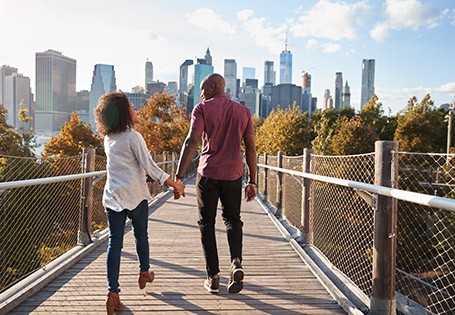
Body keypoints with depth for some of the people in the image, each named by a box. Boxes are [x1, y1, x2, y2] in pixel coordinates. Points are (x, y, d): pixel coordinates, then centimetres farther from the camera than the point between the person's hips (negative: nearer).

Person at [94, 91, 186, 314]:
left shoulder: (108, 139, 8)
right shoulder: (134, 137, -12)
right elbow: (149, 167, -14)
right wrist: (174, 184, -7)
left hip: (112, 197, 5)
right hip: (135, 195, -4)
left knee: (114, 242, 3)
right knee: (141, 235, 17)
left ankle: (113, 292, -1)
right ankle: (144, 272, 39)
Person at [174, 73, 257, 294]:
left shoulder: (202, 109, -2)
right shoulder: (243, 111, 8)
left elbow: (191, 142, -15)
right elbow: (251, 149, 6)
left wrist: (178, 176, -18)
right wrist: (252, 182, 10)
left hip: (208, 174, -2)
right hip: (233, 176, 3)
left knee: (207, 224, 11)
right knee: (232, 219, 18)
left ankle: (213, 278, 13)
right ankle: (236, 262, -4)